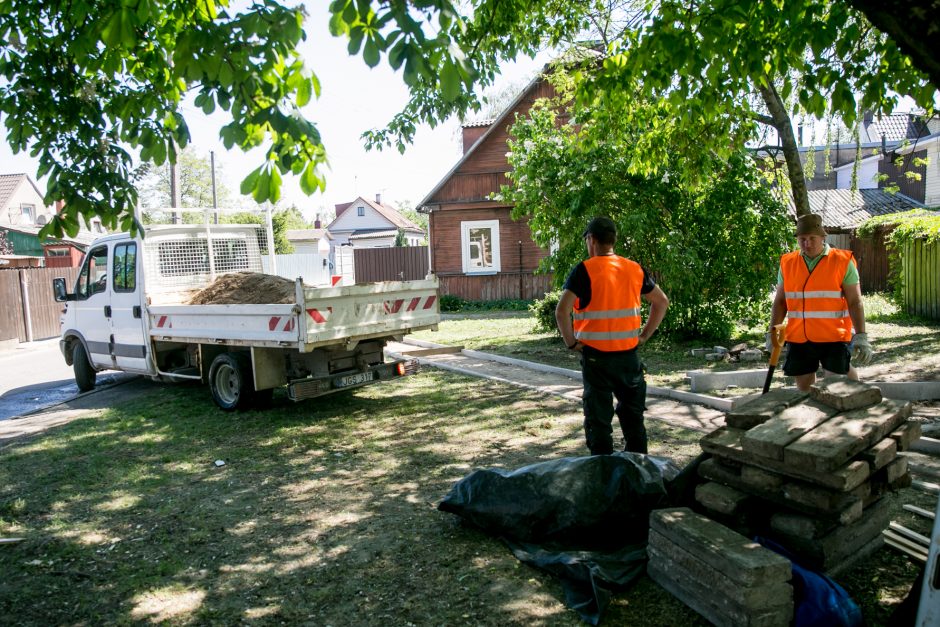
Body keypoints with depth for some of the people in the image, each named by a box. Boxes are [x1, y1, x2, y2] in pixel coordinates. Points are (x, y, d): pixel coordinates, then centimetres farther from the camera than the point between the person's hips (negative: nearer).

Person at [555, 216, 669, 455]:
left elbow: (562, 311, -22)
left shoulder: (584, 270, -11)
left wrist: (571, 342, -9)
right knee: (633, 415, 18)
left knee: (598, 419, 7)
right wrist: (644, 335, 13)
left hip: (596, 357, -4)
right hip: (629, 355, 4)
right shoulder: (634, 269, 4)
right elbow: (661, 302, 13)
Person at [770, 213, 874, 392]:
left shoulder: (843, 261, -2)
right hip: (798, 338, 3)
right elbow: (780, 301, 12)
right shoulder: (787, 263, 7)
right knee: (804, 388, 12)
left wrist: (861, 336, -10)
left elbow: (854, 302, -3)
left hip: (833, 338, -3)